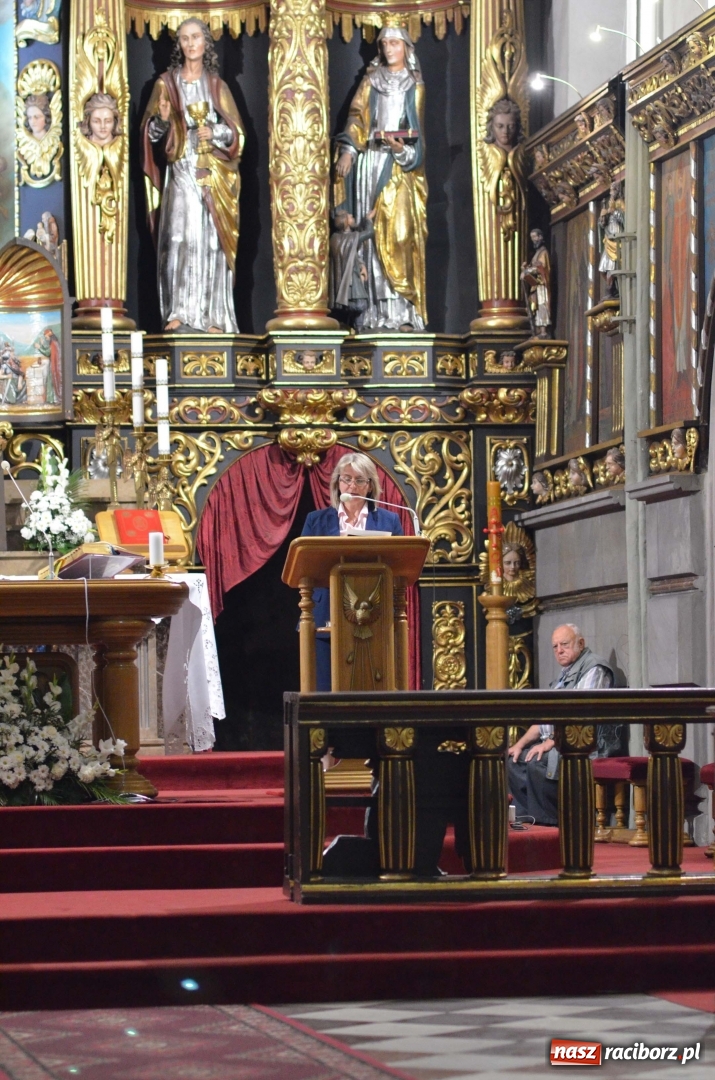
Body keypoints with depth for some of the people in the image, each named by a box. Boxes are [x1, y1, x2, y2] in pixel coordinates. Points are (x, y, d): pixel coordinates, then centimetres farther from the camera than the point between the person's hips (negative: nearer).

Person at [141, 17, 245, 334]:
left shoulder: (217, 86, 12)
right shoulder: (166, 83, 9)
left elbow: (237, 133, 10)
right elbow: (151, 132, 6)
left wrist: (215, 133, -9)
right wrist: (162, 119, -15)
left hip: (213, 176, 1)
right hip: (181, 171, -1)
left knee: (211, 239, -4)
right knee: (179, 235, -15)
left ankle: (211, 317, -2)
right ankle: (177, 313, -16)